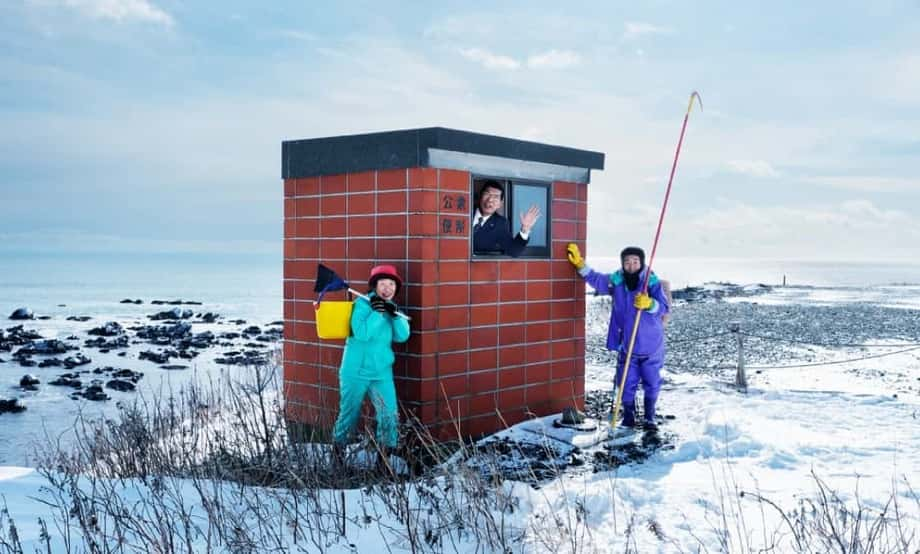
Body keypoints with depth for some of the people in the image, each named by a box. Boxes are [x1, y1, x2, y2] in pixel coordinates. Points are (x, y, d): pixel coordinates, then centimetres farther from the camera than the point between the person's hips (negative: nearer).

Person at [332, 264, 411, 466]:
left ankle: (385, 455, 10)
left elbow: (402, 336, -5)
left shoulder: (391, 308, 7)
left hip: (382, 372, 4)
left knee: (390, 415, -5)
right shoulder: (363, 304, -10)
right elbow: (361, 333, -24)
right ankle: (338, 450, 32)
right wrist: (377, 312, -24)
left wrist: (394, 314, -16)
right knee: (349, 414, 9)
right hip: (356, 371, -4)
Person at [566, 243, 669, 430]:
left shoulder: (652, 282, -10)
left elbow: (664, 307, -13)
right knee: (627, 383, 5)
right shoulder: (615, 281, -1)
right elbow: (594, 278, 14)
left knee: (652, 383, 8)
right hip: (626, 345, 2)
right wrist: (579, 263, 8)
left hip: (651, 345, -2)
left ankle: (649, 418, 26)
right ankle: (628, 415, 25)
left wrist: (649, 304, -30)